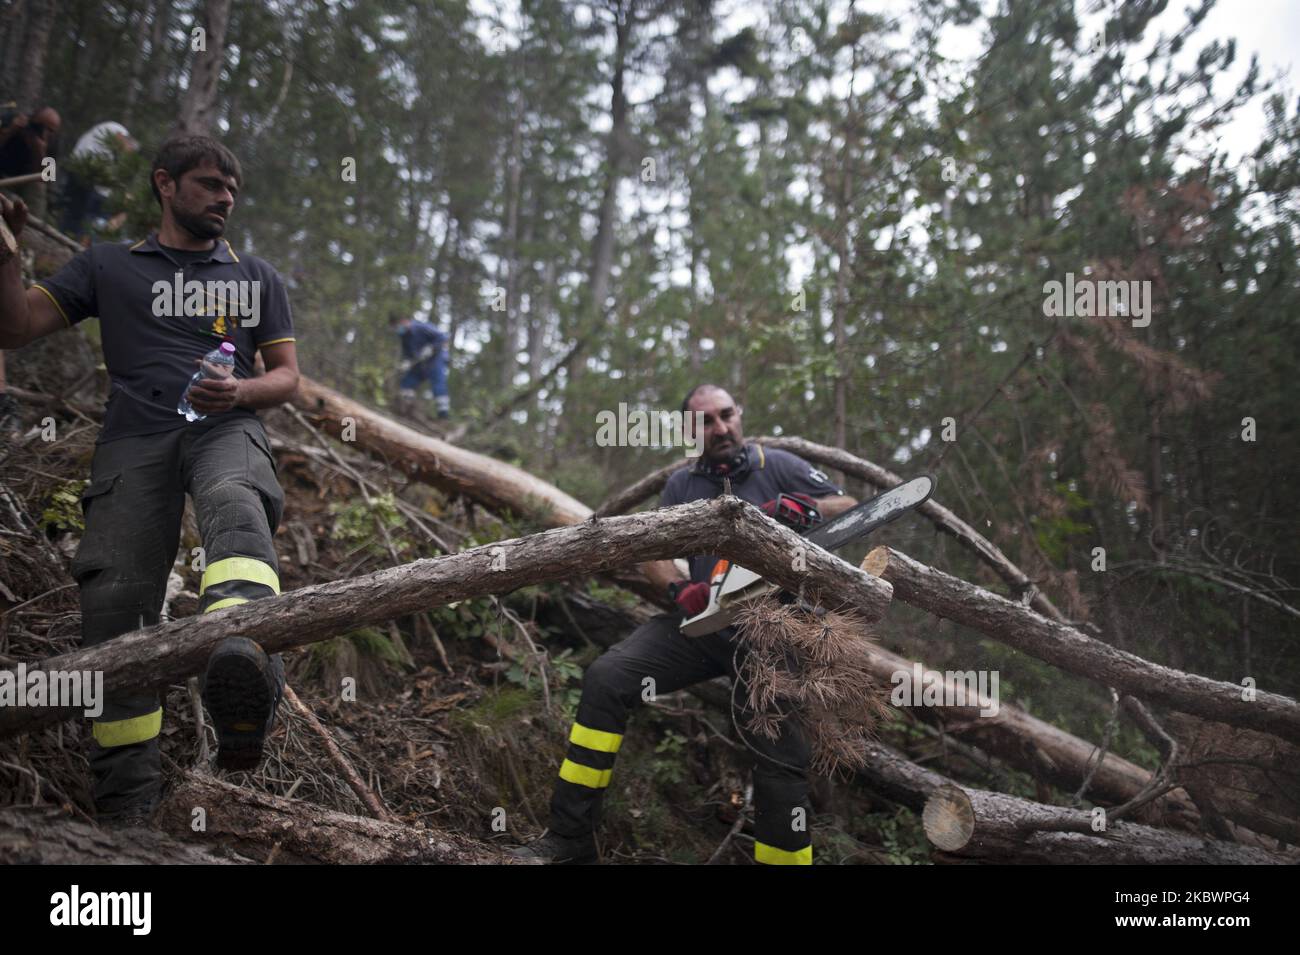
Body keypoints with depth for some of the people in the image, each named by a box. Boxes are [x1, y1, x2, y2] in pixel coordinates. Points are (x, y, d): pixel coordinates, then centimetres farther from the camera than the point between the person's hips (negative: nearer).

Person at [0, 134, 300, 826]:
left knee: (235, 506, -37)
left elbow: (287, 376, 19)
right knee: (115, 596, -16)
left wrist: (239, 391, -3)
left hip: (225, 429, -1)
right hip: (135, 437, 1)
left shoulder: (256, 276, 26)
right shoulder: (108, 266, 23)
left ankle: (244, 662, -67)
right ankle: (127, 782, -10)